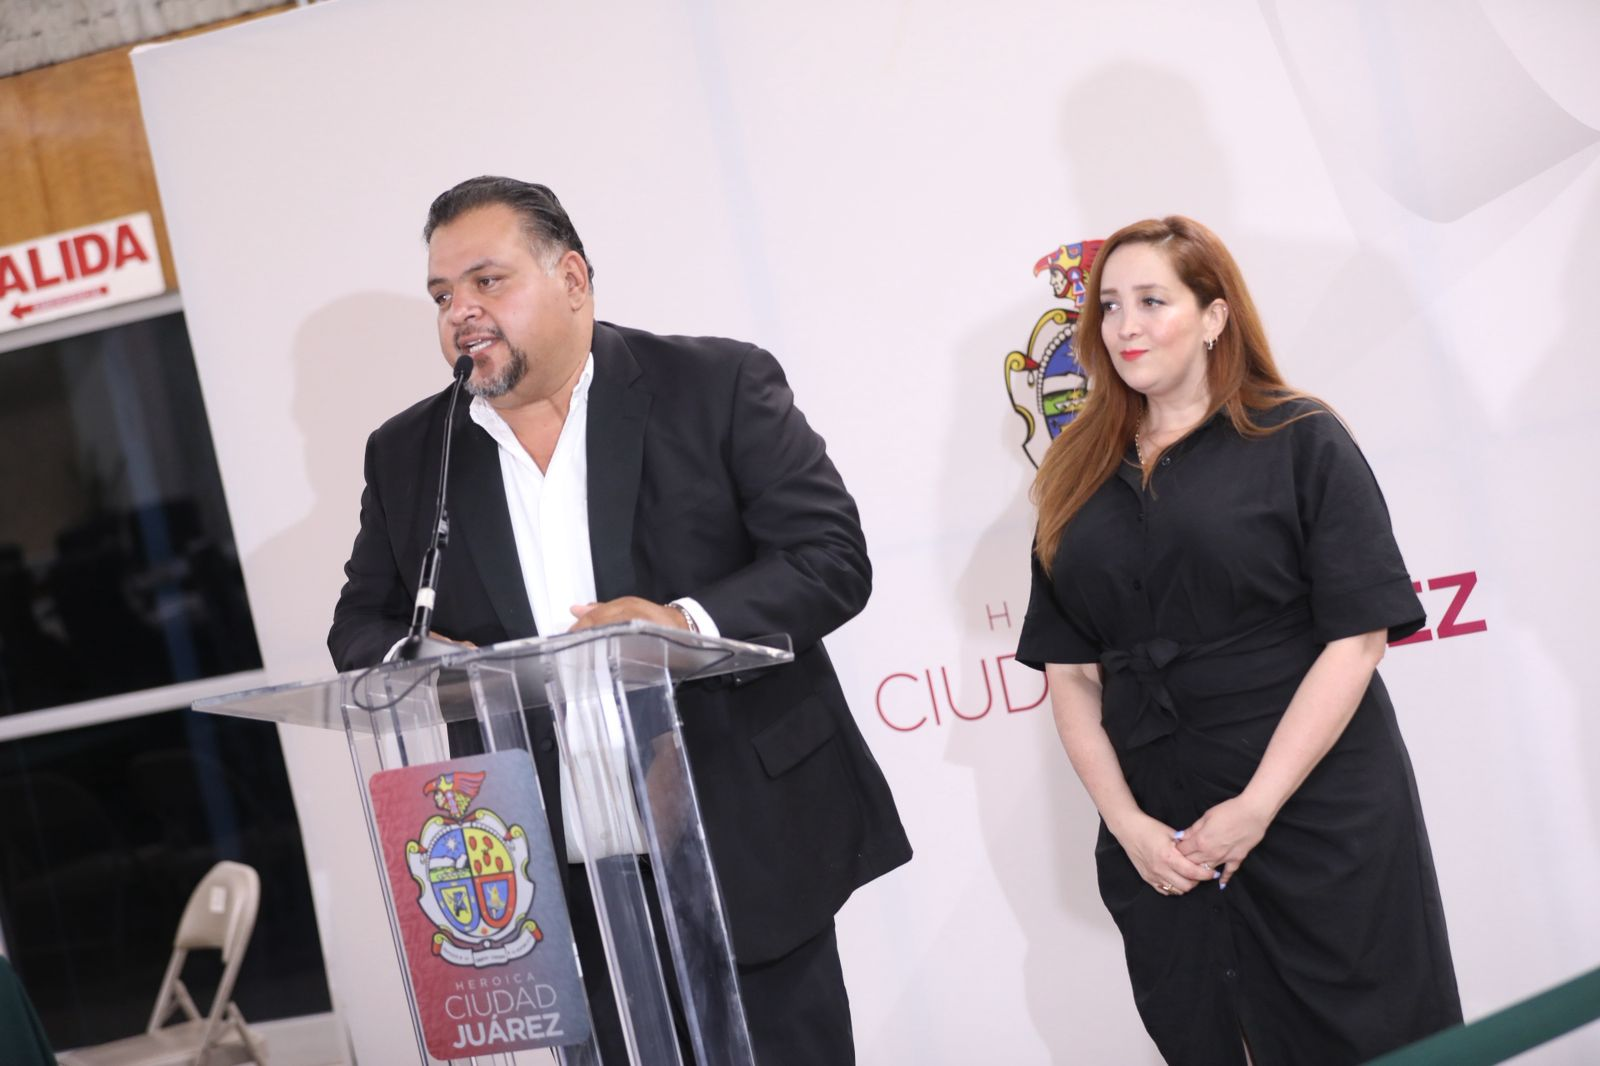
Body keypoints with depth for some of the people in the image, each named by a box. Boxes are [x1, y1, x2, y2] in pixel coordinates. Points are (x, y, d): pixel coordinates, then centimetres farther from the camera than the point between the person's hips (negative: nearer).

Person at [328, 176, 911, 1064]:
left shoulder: (717, 386, -2)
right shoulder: (407, 456, 9)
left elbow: (831, 557, -6)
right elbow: (361, 624, 15)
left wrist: (690, 623, -23)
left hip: (751, 850, -2)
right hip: (559, 884, 3)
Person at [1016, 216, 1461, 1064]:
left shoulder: (1300, 443, -3)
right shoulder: (1078, 477, 9)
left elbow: (1356, 638, -9)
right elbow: (1070, 670, 7)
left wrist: (1255, 809, -15)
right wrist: (1126, 822, -6)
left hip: (1319, 818, -3)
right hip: (1158, 839, 3)